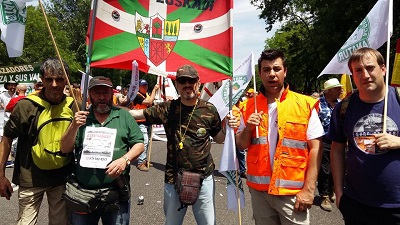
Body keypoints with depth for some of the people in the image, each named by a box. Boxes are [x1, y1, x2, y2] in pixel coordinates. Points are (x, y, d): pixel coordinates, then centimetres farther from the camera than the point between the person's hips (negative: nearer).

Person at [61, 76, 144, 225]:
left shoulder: (124, 116, 2)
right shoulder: (81, 118, 6)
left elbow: (139, 144, 0)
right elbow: (65, 149, 2)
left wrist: (125, 159, -18)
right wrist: (74, 126, -14)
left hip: (117, 192, -1)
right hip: (82, 192, 2)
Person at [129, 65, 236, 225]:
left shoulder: (209, 110, -4)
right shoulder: (168, 108, -3)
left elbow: (218, 139, 7)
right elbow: (140, 113, 3)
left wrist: (228, 128, -12)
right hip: (173, 179, 1)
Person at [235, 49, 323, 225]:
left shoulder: (305, 105, -5)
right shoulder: (249, 106, 3)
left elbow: (315, 148, -6)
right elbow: (241, 146, 7)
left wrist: (308, 189, -11)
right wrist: (248, 128, -13)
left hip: (293, 191, -2)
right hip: (259, 189, 3)